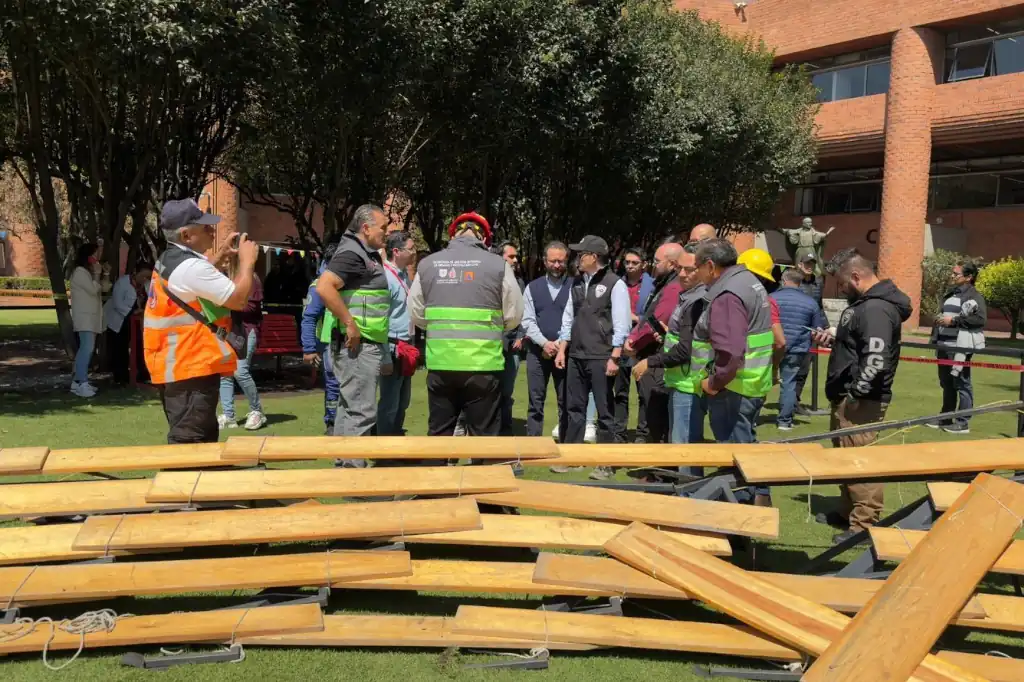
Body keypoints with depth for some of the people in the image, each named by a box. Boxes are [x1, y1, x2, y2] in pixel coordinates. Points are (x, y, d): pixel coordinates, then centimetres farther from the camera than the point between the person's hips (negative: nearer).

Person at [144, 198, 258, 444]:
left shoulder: (169, 260, 12)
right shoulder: (189, 266, -20)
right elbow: (238, 299, -19)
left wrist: (220, 256, 21)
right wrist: (247, 261, -6)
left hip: (176, 366, 11)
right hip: (190, 369, -11)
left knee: (201, 439, 20)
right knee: (190, 443, -7)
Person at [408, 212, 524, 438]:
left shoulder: (427, 264, 3)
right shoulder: (498, 264, -5)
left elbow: (416, 316, 8)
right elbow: (513, 317, 0)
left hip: (440, 364, 3)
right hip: (483, 365, -2)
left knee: (438, 433, 14)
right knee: (484, 436, 7)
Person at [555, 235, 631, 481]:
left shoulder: (615, 284, -7)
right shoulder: (577, 283, 12)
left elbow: (621, 325, -11)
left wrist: (614, 358, -16)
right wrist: (562, 350, 10)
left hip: (601, 358, -6)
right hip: (576, 357, 6)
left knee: (604, 411, 3)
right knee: (574, 408, 12)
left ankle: (605, 463, 11)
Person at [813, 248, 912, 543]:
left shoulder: (875, 309, -19)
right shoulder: (865, 303, 15)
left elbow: (875, 360, -27)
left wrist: (856, 393, -22)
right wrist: (832, 340, 14)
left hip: (861, 401, -11)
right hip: (849, 398, 11)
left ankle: (864, 525, 0)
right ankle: (849, 512, 32)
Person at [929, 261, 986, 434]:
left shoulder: (974, 295, -7)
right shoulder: (950, 294, 20)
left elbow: (980, 318, -19)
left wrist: (953, 320, -19)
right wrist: (940, 319, 12)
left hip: (961, 346, -9)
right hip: (944, 345, 9)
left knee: (961, 383, -3)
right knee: (946, 383, 15)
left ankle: (963, 423, 3)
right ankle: (946, 419, 24)